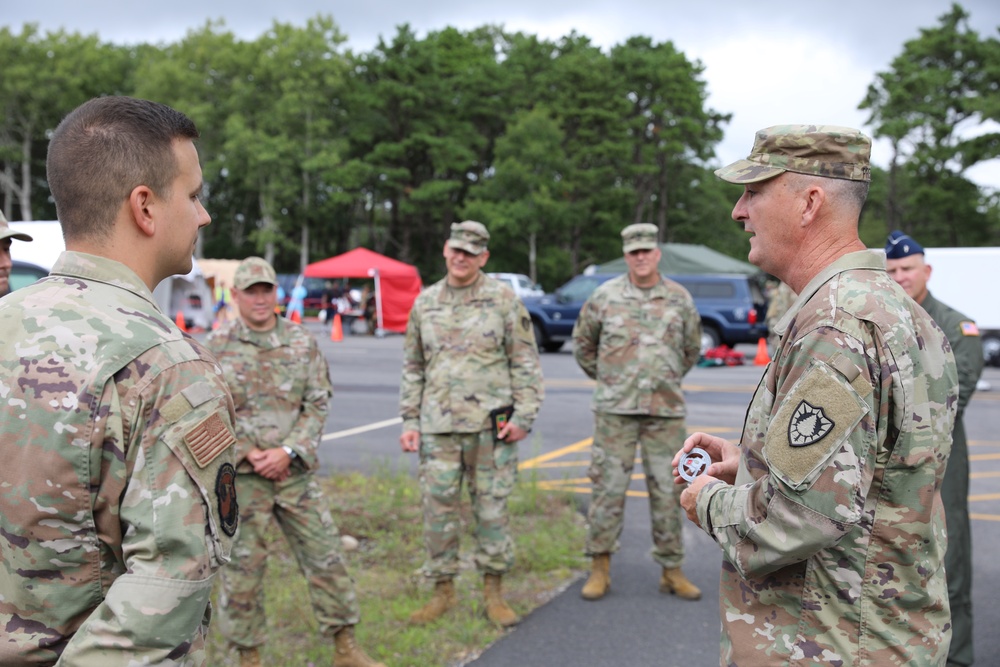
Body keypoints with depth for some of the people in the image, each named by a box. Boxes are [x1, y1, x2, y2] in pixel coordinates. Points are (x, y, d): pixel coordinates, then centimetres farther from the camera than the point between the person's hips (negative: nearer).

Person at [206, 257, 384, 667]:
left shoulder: (303, 343, 3)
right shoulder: (216, 347, -1)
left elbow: (318, 404, 1)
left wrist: (287, 452, -12)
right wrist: (247, 454, -12)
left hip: (295, 472, 2)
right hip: (239, 475, -2)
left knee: (325, 556, 5)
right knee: (242, 567, 5)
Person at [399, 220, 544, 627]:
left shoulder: (503, 300, 0)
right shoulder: (425, 303, 10)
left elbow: (526, 362, 0)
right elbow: (413, 367, 14)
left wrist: (523, 416, -8)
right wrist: (410, 421, 8)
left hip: (490, 424, -3)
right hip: (438, 426, 3)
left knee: (492, 508, 4)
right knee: (438, 508, 5)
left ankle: (494, 591, 17)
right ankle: (443, 591, 19)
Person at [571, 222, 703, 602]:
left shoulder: (679, 298, 4)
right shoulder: (606, 296, 0)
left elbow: (692, 349, 19)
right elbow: (582, 341, 14)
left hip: (666, 410, 1)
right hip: (615, 409, -1)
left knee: (667, 490, 5)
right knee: (608, 487, 0)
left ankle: (671, 571, 16)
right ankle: (600, 570, 10)